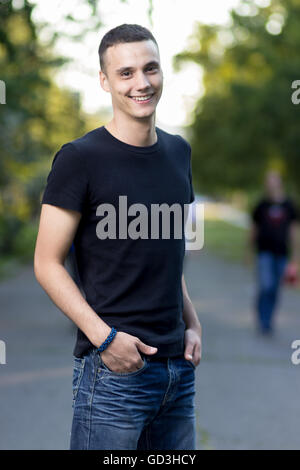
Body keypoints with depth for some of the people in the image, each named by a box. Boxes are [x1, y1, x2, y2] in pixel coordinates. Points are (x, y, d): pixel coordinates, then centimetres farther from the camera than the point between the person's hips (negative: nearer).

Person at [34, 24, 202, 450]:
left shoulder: (178, 152, 11)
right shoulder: (80, 158, -8)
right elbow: (47, 264, -9)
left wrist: (192, 323, 10)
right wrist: (104, 337, -17)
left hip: (179, 365, 6)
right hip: (114, 368, -6)